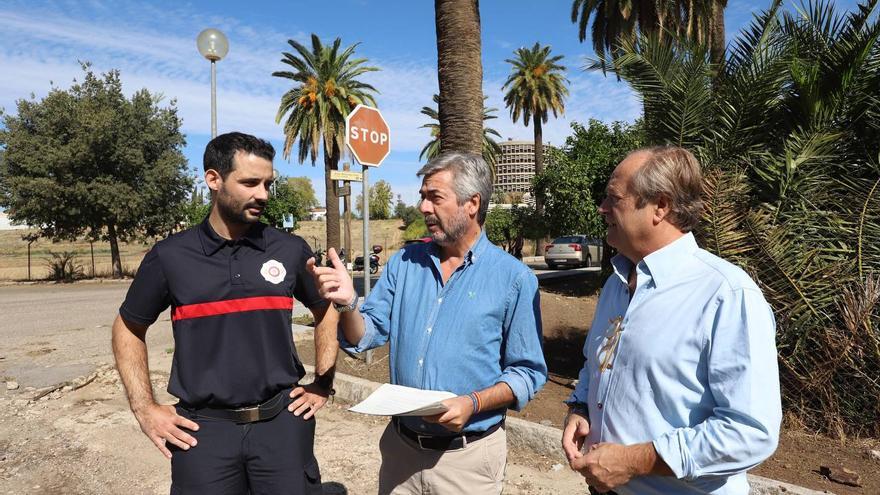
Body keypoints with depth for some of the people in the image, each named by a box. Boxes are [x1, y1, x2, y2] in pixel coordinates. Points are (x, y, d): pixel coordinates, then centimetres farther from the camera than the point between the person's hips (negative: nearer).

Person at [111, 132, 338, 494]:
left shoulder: (290, 250, -1)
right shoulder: (169, 256, -4)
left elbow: (327, 313, 14)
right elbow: (128, 329, 10)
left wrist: (324, 384, 7)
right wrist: (145, 409, 3)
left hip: (283, 421, 1)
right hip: (202, 429, 0)